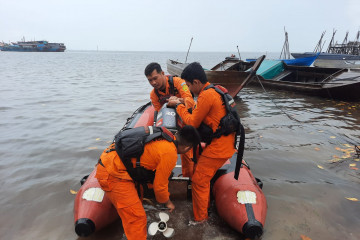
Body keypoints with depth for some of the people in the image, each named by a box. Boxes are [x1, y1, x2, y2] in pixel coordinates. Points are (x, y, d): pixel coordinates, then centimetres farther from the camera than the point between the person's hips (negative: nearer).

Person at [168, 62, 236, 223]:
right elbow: (200, 113, 15)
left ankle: (200, 218, 20)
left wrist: (179, 105, -1)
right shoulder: (216, 90, 10)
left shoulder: (206, 96, -21)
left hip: (217, 148, -10)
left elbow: (192, 123, -13)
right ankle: (205, 206, 42)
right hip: (224, 143, 10)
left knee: (199, 181, 2)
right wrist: (181, 104, 9)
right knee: (200, 173, 24)